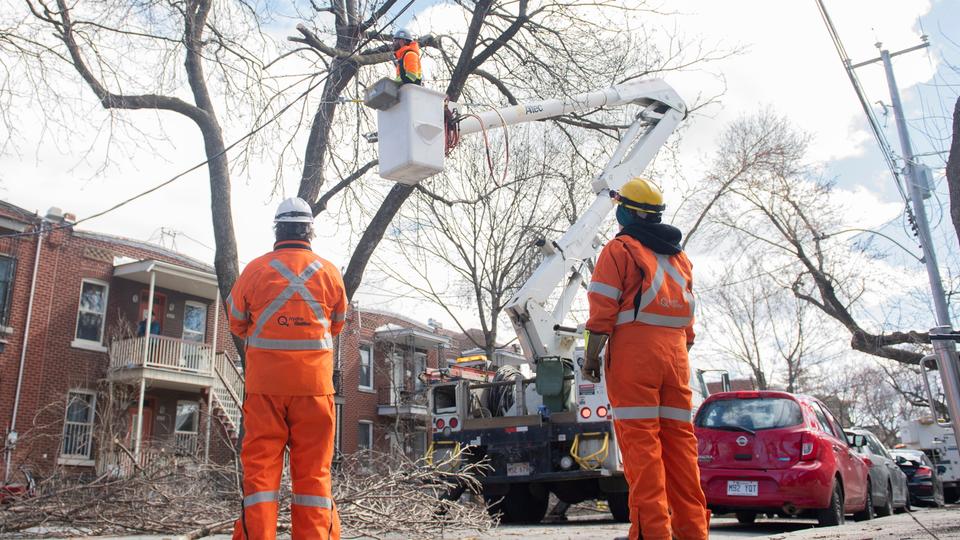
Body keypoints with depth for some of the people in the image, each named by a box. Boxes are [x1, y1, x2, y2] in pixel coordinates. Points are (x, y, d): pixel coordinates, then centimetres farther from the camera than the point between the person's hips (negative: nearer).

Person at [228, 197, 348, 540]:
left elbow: (237, 323, 12)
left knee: (260, 466, 4)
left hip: (265, 384, -1)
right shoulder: (330, 272, 2)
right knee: (314, 471, 5)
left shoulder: (256, 270, -1)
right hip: (315, 383, 1)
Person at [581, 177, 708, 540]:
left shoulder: (619, 249, 1)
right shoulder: (678, 255, 21)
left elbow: (603, 310, -8)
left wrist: (591, 357, -5)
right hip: (675, 352, 6)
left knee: (640, 440, -7)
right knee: (679, 438, 6)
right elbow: (688, 314, 19)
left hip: (633, 348, -6)